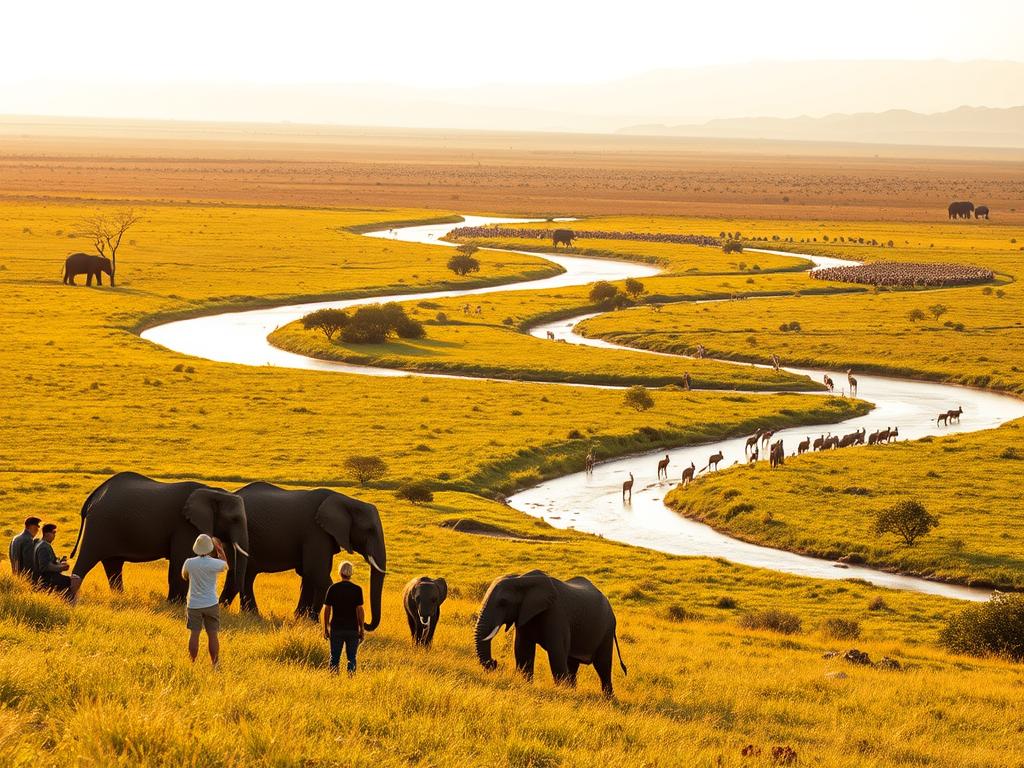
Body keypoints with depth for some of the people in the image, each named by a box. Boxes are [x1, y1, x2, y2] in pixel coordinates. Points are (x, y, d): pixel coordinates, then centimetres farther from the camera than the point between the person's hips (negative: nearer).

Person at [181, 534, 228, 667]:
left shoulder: (189, 563, -8)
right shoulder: (215, 563, -12)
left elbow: (184, 576, 14)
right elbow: (225, 566, 13)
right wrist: (220, 549, 21)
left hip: (194, 605, 1)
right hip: (211, 604, -1)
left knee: (194, 634, 3)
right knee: (212, 635, 4)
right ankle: (214, 664, 6)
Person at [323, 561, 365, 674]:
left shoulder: (333, 588, -2)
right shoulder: (357, 589, -5)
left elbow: (327, 609, -1)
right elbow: (359, 610, -6)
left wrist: (325, 628, 7)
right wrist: (361, 629, 1)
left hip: (336, 628, 1)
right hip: (352, 629, -1)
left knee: (334, 657, 7)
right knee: (351, 657, 7)